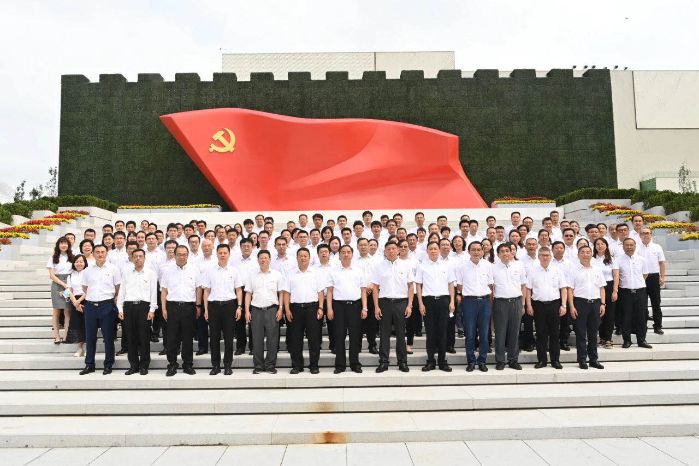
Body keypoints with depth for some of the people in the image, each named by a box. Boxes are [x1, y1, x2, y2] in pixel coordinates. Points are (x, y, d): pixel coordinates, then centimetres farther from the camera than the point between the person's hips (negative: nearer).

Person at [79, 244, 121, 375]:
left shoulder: (113, 269, 0)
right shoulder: (88, 270, 8)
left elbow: (118, 287, 3)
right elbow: (84, 287, 19)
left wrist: (114, 299, 0)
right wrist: (91, 297, 10)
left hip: (107, 305, -3)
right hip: (90, 306, 3)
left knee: (108, 336, 2)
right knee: (90, 336, 8)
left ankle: (108, 365, 12)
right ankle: (89, 364, 18)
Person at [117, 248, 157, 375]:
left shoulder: (151, 273, 5)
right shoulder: (127, 273, 14)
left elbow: (154, 292, 1)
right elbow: (121, 291, 13)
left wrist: (152, 310, -6)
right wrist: (120, 309, 5)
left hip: (144, 306, -3)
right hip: (128, 306, 3)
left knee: (144, 337, -1)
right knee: (131, 337, 6)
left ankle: (144, 366, 9)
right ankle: (133, 365, 15)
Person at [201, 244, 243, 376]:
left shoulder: (234, 271, 5)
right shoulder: (209, 271, 6)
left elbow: (239, 290, 7)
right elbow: (206, 291, 7)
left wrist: (239, 307, -2)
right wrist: (206, 309, 2)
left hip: (229, 305, 0)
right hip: (213, 305, 1)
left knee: (228, 337, 3)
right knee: (214, 337, 5)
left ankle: (228, 365, 12)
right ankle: (215, 365, 15)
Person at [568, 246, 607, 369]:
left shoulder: (597, 270, 11)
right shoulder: (574, 271, 0)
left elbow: (602, 288, 12)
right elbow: (570, 290, -3)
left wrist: (602, 304, 3)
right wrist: (572, 307, -10)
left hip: (595, 302, 3)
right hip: (580, 303, -3)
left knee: (593, 333, 10)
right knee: (581, 333, 0)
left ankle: (593, 359, 18)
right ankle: (582, 360, 7)